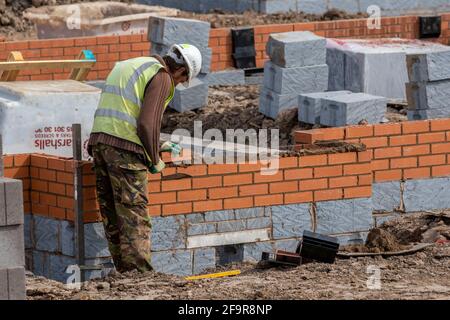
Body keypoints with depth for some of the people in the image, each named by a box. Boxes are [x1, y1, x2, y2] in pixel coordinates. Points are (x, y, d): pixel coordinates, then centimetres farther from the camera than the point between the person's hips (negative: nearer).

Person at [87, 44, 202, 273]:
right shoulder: (162, 77, -4)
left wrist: (156, 145, 34)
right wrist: (155, 160, 0)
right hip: (124, 149, -8)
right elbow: (147, 123, -14)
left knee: (112, 217, 9)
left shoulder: (125, 66, 24)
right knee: (135, 219, -6)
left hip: (99, 142, 8)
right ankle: (139, 274, -9)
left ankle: (124, 273, 10)